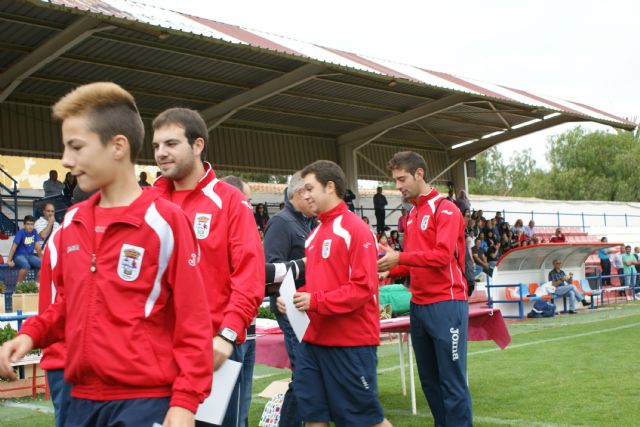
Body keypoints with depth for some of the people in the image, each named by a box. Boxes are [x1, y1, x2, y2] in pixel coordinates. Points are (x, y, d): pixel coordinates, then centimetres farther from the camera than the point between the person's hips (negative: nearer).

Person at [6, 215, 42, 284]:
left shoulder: (34, 232, 2)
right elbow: (14, 246, -16)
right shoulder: (21, 232, -13)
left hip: (30, 255, 5)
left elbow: (37, 246, 8)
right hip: (19, 255, -5)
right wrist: (9, 261, -20)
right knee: (26, 266, -36)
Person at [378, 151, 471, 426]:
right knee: (429, 380, 12)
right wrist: (390, 269, 2)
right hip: (418, 305, 8)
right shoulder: (411, 215, 16)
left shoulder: (445, 209, -7)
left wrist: (400, 257, -22)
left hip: (445, 304, -8)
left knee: (452, 380, -5)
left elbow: (443, 256, -19)